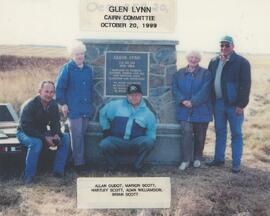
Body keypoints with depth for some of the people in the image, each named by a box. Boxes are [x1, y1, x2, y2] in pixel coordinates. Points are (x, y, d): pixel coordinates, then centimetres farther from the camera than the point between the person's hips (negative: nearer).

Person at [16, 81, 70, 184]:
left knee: (65, 138, -11)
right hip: (24, 133, -6)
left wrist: (56, 135, -20)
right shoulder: (30, 105, -24)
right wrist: (44, 138, -34)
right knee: (36, 143, -39)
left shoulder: (53, 105, -5)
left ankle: (58, 171, -8)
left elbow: (55, 123, 3)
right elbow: (26, 127, -28)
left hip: (42, 132, 6)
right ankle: (28, 177, -26)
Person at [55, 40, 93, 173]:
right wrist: (63, 103, -9)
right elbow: (59, 87, -6)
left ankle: (81, 161, 21)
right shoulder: (67, 68, -5)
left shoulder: (88, 69, 12)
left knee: (82, 135, 11)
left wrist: (90, 104, 16)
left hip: (86, 109, 5)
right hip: (73, 109, -5)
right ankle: (78, 163, 4)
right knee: (76, 136, -4)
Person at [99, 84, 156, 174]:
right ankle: (112, 165, 1)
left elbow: (151, 134, 13)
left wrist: (147, 141, -6)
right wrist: (106, 129, 13)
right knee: (104, 144, -31)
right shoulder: (116, 105, 7)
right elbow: (103, 113, 19)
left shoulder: (147, 113, 8)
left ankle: (137, 166, -5)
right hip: (116, 141, 0)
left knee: (149, 142, -30)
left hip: (136, 143, 1)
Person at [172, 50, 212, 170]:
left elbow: (204, 91, -10)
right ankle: (186, 160, -3)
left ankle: (197, 158, 26)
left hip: (201, 110, -1)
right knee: (187, 132, -11)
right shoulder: (179, 73, 11)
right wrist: (183, 100, -14)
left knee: (200, 136, 8)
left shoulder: (205, 74, 1)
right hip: (184, 110, 1)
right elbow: (175, 89, 3)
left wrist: (193, 102, -19)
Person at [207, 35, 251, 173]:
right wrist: (211, 101, 6)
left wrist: (241, 104, -15)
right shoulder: (214, 62, 9)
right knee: (220, 132, 15)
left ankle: (236, 164, 12)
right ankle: (219, 159, 28)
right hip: (218, 103, 5)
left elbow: (246, 84, -10)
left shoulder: (242, 62, -7)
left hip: (234, 105, -5)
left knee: (236, 134, 4)